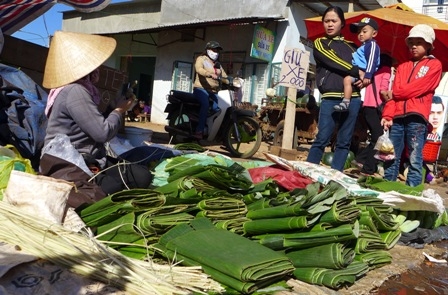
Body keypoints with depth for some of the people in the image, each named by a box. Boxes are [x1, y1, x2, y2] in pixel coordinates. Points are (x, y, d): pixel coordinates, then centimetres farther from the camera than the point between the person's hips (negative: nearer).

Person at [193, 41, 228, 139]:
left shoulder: (218, 64, 26)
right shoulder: (201, 59, 4)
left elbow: (224, 76, 15)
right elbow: (199, 69, -18)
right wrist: (210, 74, -36)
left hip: (214, 91, 7)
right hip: (201, 89, -7)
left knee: (218, 109, -10)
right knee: (205, 104, -33)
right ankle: (199, 131, -35)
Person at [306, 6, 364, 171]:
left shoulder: (351, 46, 20)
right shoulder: (320, 43, 9)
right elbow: (334, 62, -6)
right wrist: (357, 72, -10)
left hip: (353, 98, 4)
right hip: (330, 98, -4)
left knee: (344, 142, 3)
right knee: (322, 139, -10)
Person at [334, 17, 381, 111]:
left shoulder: (372, 44, -5)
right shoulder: (364, 46, 29)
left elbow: (371, 61, -18)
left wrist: (368, 76, -28)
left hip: (362, 72, -12)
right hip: (357, 71, 12)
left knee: (347, 79, -32)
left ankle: (345, 103, -38)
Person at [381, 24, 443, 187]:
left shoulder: (434, 65, 10)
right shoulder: (402, 67, 22)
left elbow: (418, 88, -5)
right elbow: (394, 93, 11)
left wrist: (395, 93, 3)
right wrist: (387, 114, -4)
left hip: (417, 116, -4)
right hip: (397, 116, 4)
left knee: (415, 160, -7)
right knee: (391, 157, 2)